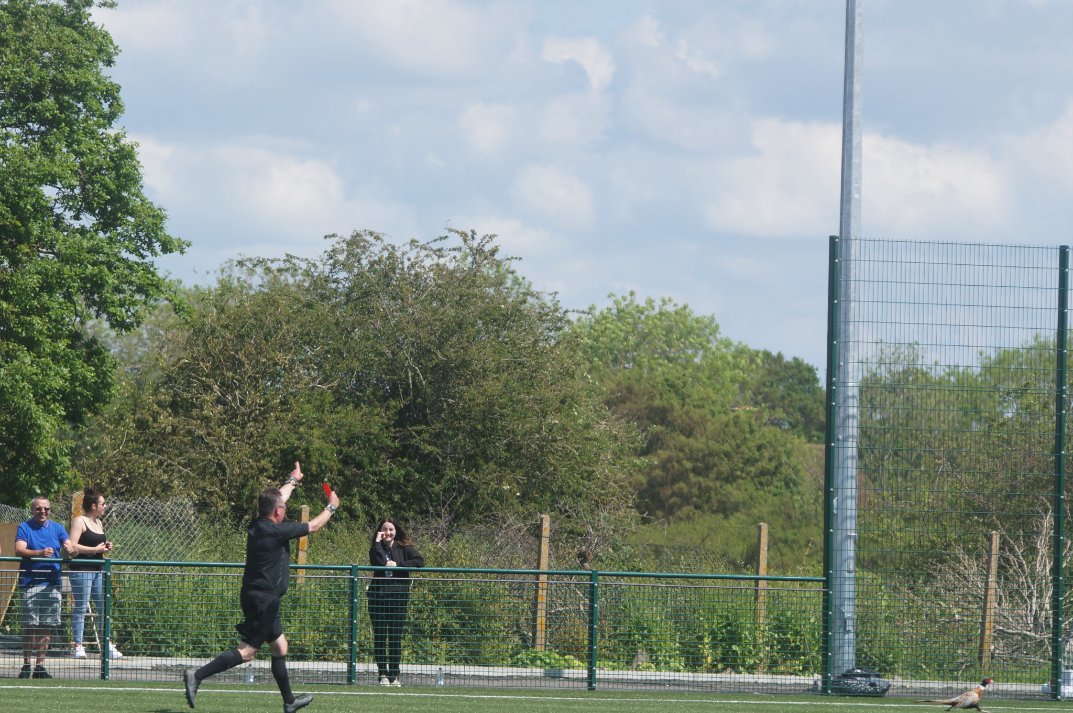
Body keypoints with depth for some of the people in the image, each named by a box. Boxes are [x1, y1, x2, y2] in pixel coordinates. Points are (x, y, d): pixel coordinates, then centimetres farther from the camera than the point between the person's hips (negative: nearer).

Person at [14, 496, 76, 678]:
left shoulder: (57, 528, 14)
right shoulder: (24, 528, 2)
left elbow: (68, 545, 4)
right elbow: (19, 550, -11)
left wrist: (69, 549, -22)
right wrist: (40, 553, -28)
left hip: (52, 585, 4)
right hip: (30, 583, -4)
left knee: (46, 627, 4)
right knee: (30, 626, -5)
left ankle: (40, 666, 10)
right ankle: (26, 665, 1)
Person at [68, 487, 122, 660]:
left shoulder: (99, 523, 18)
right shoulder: (80, 522, -8)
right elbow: (73, 546, -18)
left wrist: (106, 547, 9)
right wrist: (96, 549, -16)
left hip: (97, 570, 8)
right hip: (81, 570, -8)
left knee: (103, 607, 7)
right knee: (81, 608, -5)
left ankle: (108, 646, 11)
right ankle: (78, 646, -3)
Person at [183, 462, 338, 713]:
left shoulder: (258, 525, 5)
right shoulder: (276, 531, -18)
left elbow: (277, 499, 26)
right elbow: (313, 526, -5)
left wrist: (292, 480, 44)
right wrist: (332, 507, 14)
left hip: (254, 596, 10)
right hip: (264, 599, -10)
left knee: (279, 646, 17)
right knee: (247, 651, -12)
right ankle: (197, 675, -20)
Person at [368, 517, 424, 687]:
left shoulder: (404, 548, 7)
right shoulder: (377, 548, 8)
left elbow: (419, 561, -7)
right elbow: (378, 561, -13)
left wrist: (398, 565, -11)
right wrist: (378, 541, -7)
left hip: (398, 596, -1)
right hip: (379, 596, 1)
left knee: (396, 637, -2)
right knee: (380, 636, -1)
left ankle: (394, 676, 2)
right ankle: (383, 674, 4)